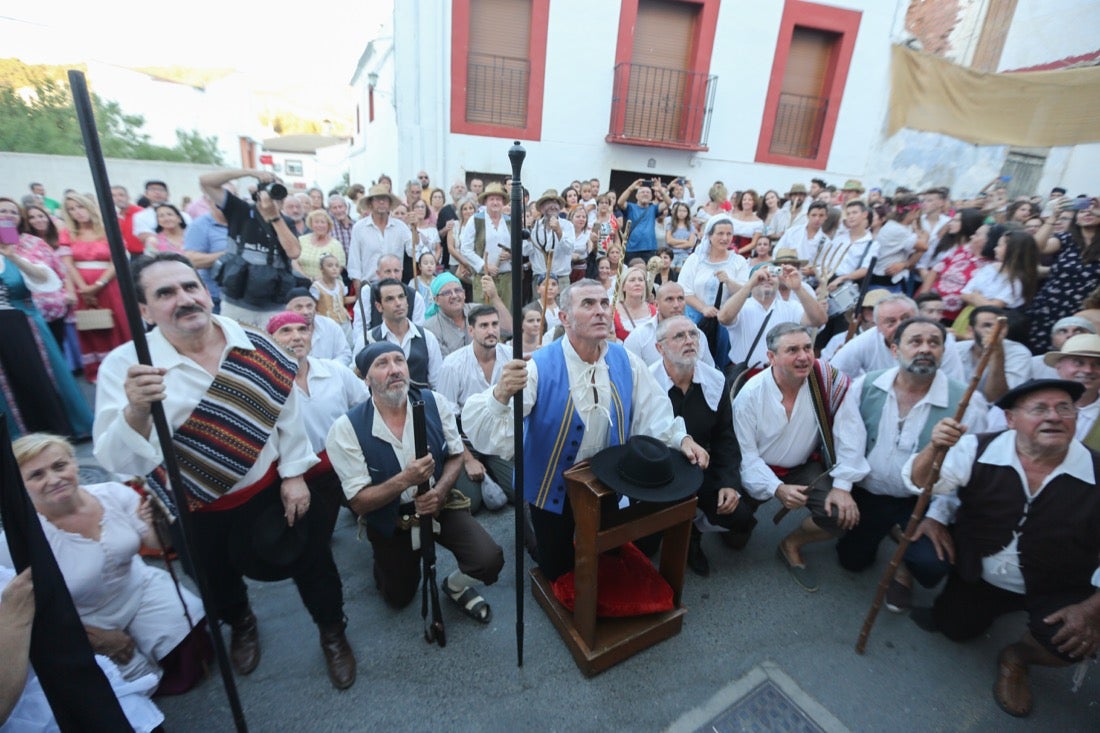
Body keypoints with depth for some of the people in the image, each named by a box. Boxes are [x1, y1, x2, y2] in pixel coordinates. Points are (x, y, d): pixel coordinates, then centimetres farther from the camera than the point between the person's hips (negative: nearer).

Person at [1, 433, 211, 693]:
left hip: (141, 590, 2)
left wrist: (155, 522, -31)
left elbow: (157, 543, -8)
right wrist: (93, 637, -12)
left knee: (192, 663, -3)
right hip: (84, 627, -2)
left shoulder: (114, 494, -16)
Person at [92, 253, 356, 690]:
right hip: (194, 509, 0)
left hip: (270, 488, 1)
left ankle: (333, 634, 44)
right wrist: (136, 410, -45)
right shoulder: (125, 366, -19)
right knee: (218, 579, 27)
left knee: (309, 561, 15)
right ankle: (241, 626, 62)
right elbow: (118, 463, -26)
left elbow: (287, 415, -4)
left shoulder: (255, 348, -13)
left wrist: (294, 475, -3)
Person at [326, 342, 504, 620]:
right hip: (390, 520, 0)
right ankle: (385, 558, 52)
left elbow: (456, 455, -3)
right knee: (399, 599, 19)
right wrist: (404, 480, -35)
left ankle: (456, 586, 16)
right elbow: (358, 502, -18)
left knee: (490, 560, -20)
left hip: (439, 503, 1)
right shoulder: (346, 429, -22)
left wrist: (440, 491, -23)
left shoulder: (435, 402, -16)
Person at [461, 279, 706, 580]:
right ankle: (532, 528, 46)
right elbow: (484, 431, -35)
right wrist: (501, 394, -55)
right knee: (558, 573, 18)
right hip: (554, 488, -4)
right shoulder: (540, 366, -26)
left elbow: (652, 412, -2)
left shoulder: (626, 362, -10)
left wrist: (682, 439, -19)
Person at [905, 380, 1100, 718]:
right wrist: (934, 447, -40)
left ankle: (1016, 659, 11)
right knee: (955, 629, -1)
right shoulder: (978, 450, -17)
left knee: (1071, 641, -24)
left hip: (1057, 592, 0)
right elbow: (919, 483, -20)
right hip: (977, 574, 1)